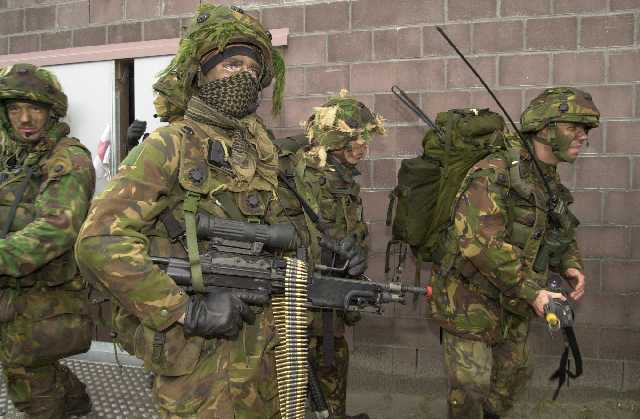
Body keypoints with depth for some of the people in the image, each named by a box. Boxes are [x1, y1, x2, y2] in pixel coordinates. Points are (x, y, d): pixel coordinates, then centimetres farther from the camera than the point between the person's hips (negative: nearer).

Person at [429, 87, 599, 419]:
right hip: (471, 301, -9)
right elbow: (481, 244, -34)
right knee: (471, 386, 1)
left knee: (514, 375, 23)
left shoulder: (550, 185, 6)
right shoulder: (494, 175, -24)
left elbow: (562, 235, 19)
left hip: (513, 305, 9)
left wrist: (571, 266, -3)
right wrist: (531, 292, -30)